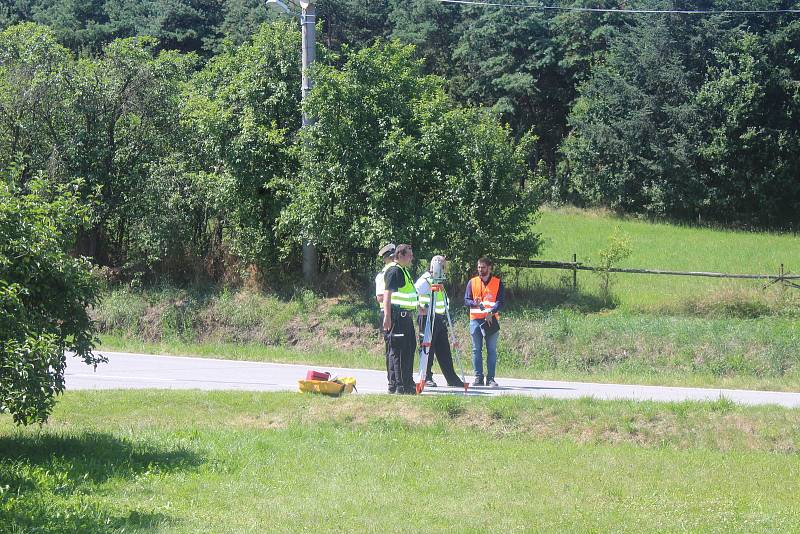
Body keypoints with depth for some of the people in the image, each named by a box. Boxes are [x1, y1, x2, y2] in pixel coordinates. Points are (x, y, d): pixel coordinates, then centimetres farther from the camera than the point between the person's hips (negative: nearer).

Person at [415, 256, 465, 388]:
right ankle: (426, 377, 1)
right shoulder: (425, 280, -10)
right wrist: (420, 309, -18)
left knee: (444, 350, 9)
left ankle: (451, 378, 10)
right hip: (427, 317, -8)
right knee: (428, 349, -4)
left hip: (440, 318, 8)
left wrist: (446, 308, 19)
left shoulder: (439, 281, 17)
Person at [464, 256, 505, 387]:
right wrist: (474, 303, -15)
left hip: (491, 320, -2)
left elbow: (501, 301, -3)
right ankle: (478, 377, 6)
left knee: (492, 350, -2)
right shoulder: (472, 282, 11)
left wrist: (491, 311, -19)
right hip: (475, 319, 2)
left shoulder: (498, 283, 5)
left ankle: (490, 378, 1)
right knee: (476, 349, 1)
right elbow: (466, 300, 8)